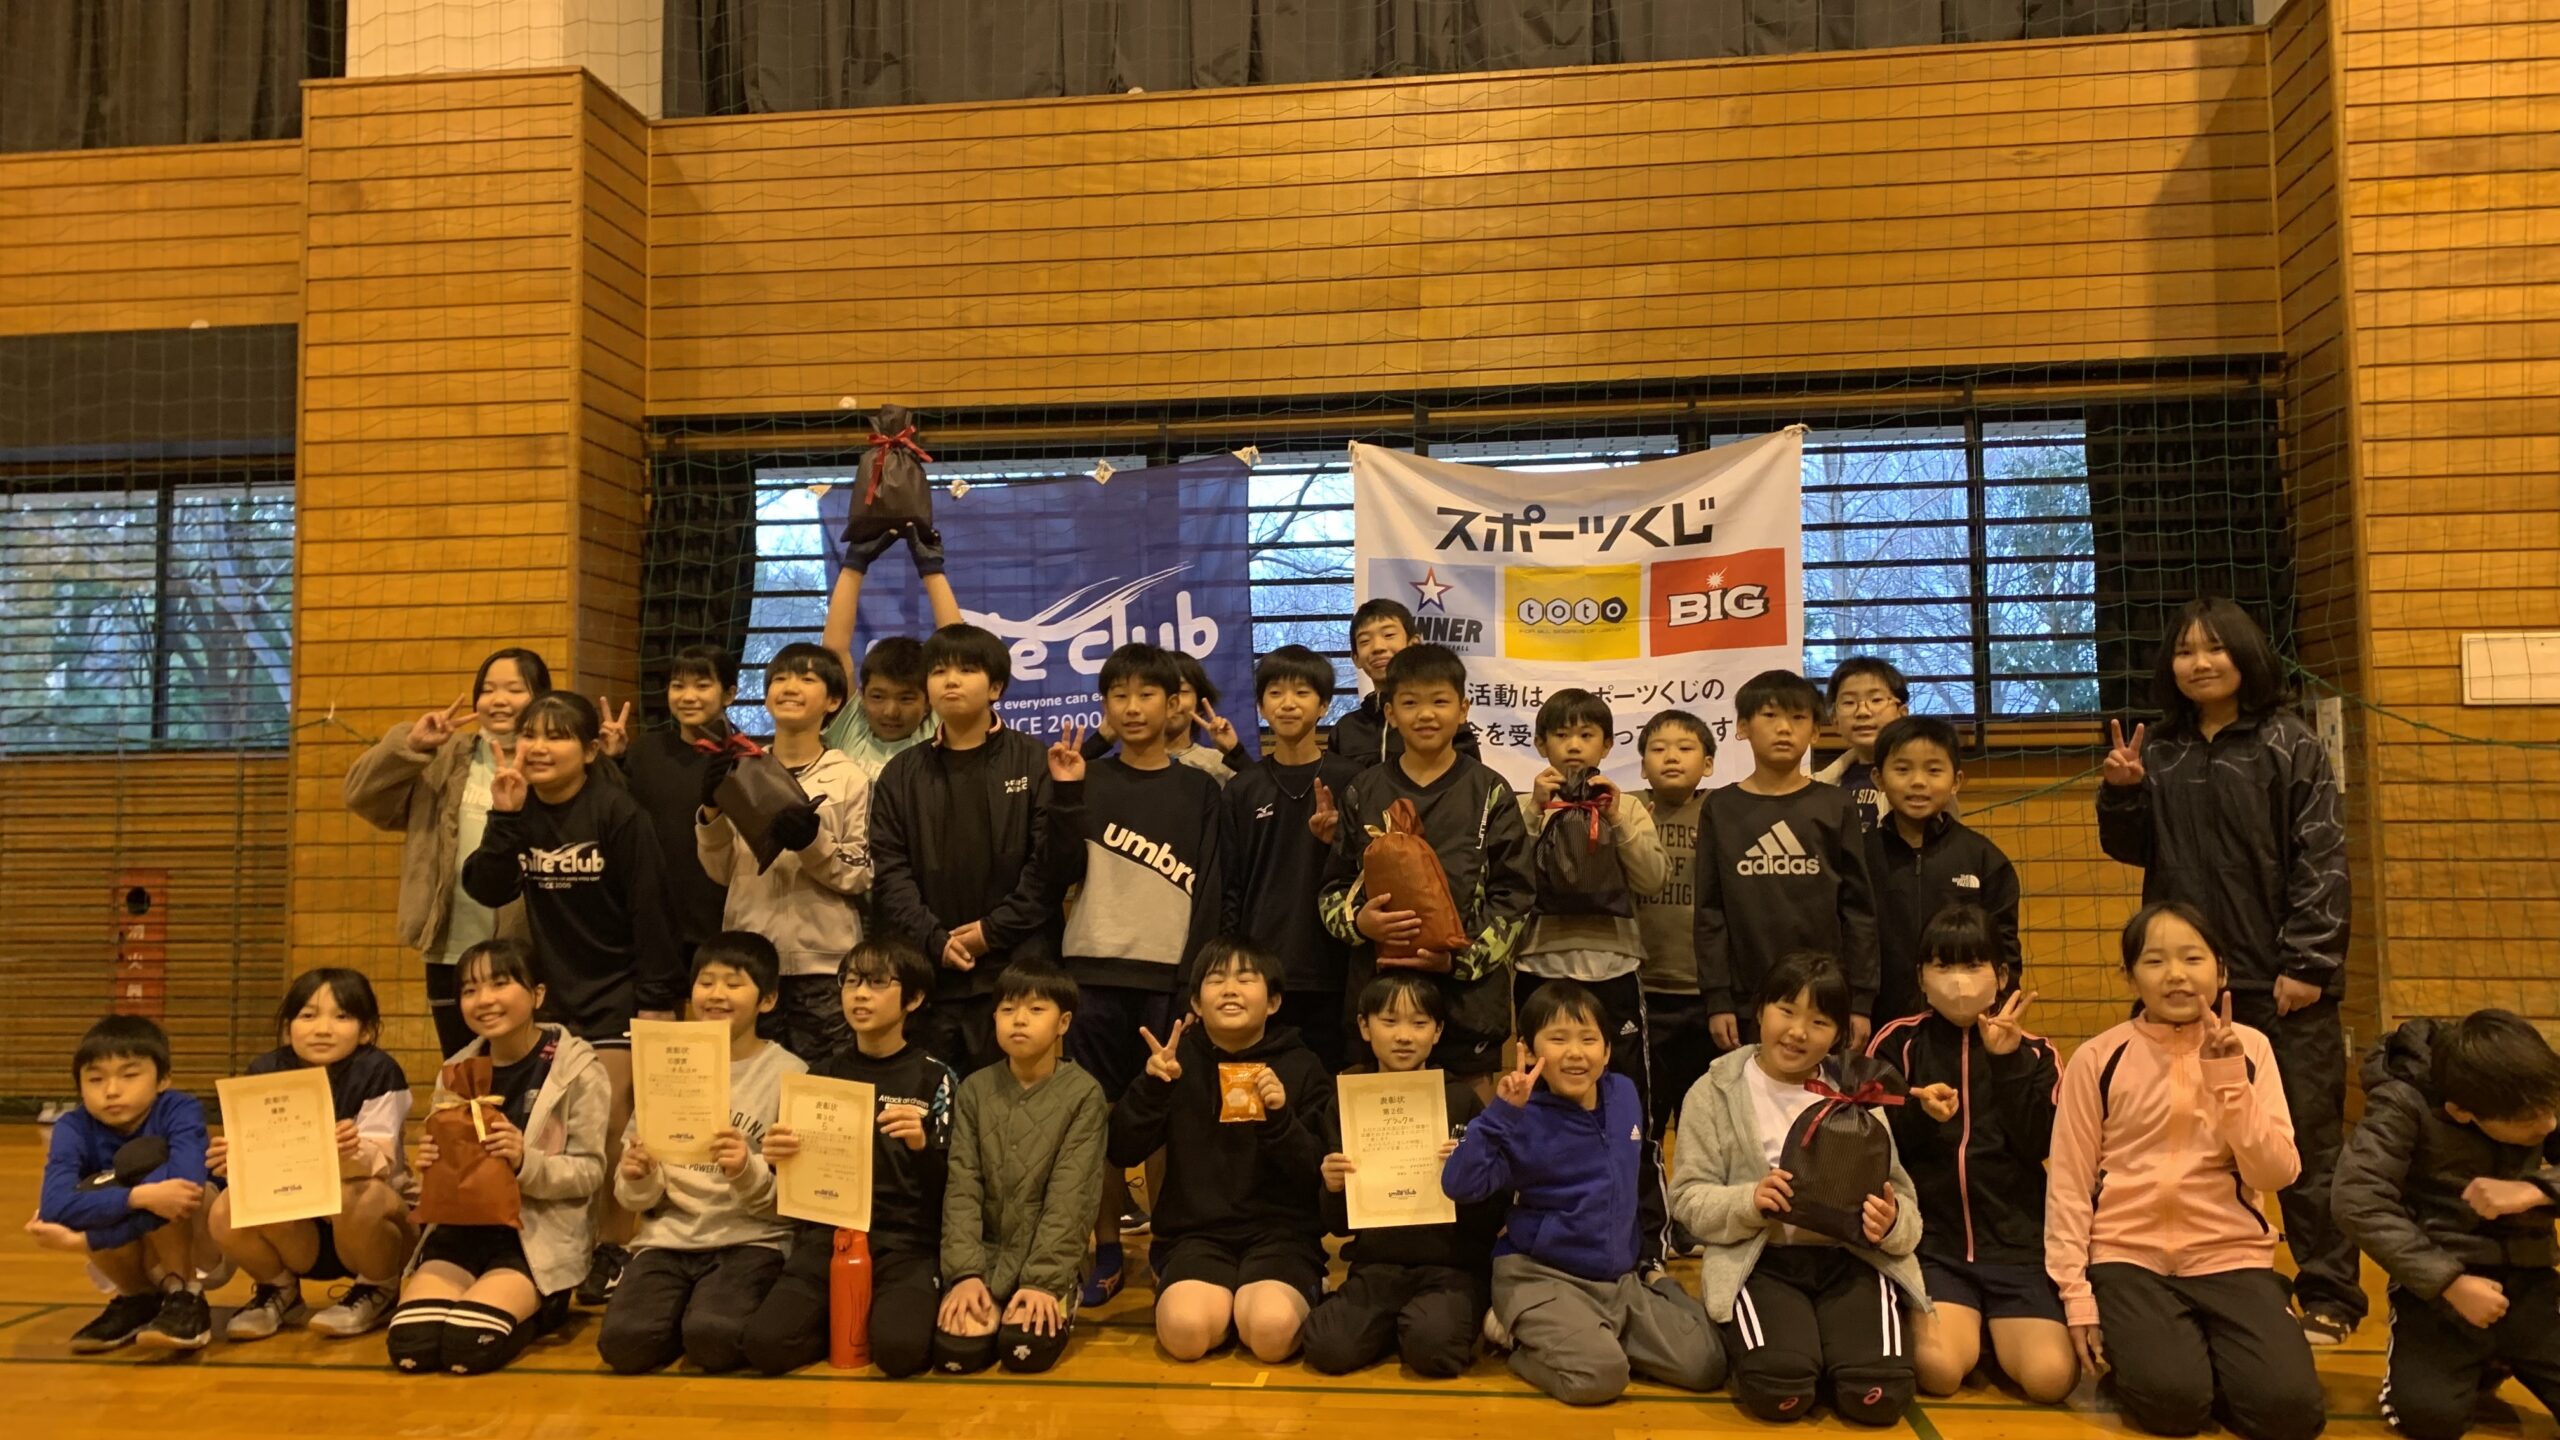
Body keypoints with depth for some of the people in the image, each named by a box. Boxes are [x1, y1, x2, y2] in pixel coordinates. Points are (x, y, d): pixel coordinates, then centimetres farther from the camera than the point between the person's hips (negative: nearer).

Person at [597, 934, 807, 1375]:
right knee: (624, 1340, -25)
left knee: (712, 1339, -30)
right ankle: (687, 1308, 6)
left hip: (750, 1241, -3)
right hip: (668, 1237, 3)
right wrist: (637, 1178, -13)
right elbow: (637, 1198, 10)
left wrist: (748, 1173, -24)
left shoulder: (788, 1073, -1)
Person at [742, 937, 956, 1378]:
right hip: (827, 1236, 3)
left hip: (907, 1243, -3)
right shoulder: (822, 1074, 11)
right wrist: (777, 1156, -9)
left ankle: (899, 1310, 5)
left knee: (898, 1349, -29)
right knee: (767, 1344, -22)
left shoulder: (933, 1078, 1)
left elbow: (950, 1185, -3)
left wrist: (922, 1146, -23)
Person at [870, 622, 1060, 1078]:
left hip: (1016, 972, -3)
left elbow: (1050, 861, -4)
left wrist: (993, 930, -10)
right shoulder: (901, 774, 13)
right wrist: (934, 940, -9)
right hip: (927, 975, 3)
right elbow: (889, 872, 5)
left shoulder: (1033, 762, 4)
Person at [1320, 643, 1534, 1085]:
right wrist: (1357, 921, -11)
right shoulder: (1364, 793, 7)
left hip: (1468, 996, -1)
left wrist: (1462, 957, -13)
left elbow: (1512, 897, 0)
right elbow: (1334, 886, 10)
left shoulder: (1490, 794, 2)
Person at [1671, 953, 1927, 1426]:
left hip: (1853, 1258, 2)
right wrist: (1749, 1203, -21)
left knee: (1879, 1393, -24)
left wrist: (1894, 1221, -18)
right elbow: (1689, 1199, -1)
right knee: (1778, 1389, -29)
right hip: (1760, 1261, -2)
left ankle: (1823, 1343, 9)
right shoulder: (1715, 1092, 3)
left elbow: (1899, 1195, 6)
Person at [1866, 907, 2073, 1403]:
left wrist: (2007, 1060, -15)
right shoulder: (1897, 1042, 3)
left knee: (2050, 1376, -20)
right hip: (1929, 1241, -1)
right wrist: (1919, 1114, -21)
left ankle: (1999, 1331, 14)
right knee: (1938, 1369, -25)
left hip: (2019, 1244, 1)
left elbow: (2039, 1143, -7)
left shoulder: (2033, 1052, 8)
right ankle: (1969, 1325, 10)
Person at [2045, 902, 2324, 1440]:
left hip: (2231, 1255, 2)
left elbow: (2277, 1174, -5)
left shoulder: (2249, 1048, 2)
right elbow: (2068, 1182, -2)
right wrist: (2076, 1294, -7)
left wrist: (2229, 1079, -16)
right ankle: (2130, 1345, 10)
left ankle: (2207, 1350, 12)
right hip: (2128, 1255, -2)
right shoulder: (2097, 1058, -3)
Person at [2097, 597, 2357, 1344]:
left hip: (2282, 979, -4)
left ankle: (2329, 1295, 13)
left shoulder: (2291, 744, -2)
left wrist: (2308, 963, -14)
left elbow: (2322, 861, -7)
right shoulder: (2157, 752, 8)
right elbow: (2134, 852, 12)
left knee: (2308, 1140, 3)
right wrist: (2121, 794, -7)